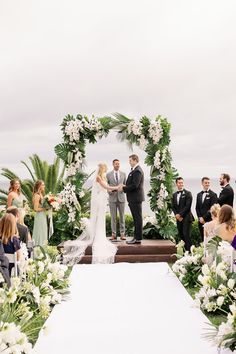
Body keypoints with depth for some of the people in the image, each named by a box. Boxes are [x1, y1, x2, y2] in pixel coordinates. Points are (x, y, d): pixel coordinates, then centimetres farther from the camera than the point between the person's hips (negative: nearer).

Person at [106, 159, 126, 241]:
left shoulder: (123, 174, 7)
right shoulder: (108, 174, 2)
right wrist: (110, 191, -14)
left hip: (121, 197, 1)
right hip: (112, 198, -1)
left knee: (122, 216, 3)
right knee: (113, 217, 2)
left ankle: (122, 234, 8)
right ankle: (114, 234, 8)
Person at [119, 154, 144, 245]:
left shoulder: (137, 171, -17)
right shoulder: (134, 170, 16)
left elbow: (134, 185, -23)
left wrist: (123, 188, -14)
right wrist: (125, 186, 5)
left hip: (136, 198, -10)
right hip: (133, 198, 10)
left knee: (138, 218, -4)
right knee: (136, 218, 14)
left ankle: (138, 239, 0)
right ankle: (136, 237, 20)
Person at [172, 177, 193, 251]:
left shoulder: (188, 193, -2)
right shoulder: (174, 195, 16)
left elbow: (188, 206, -10)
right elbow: (173, 207, 14)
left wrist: (180, 214, -11)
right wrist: (176, 215, -3)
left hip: (186, 218, -5)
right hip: (178, 218, 6)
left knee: (186, 235, -11)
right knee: (181, 235, 5)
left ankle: (189, 250, -8)